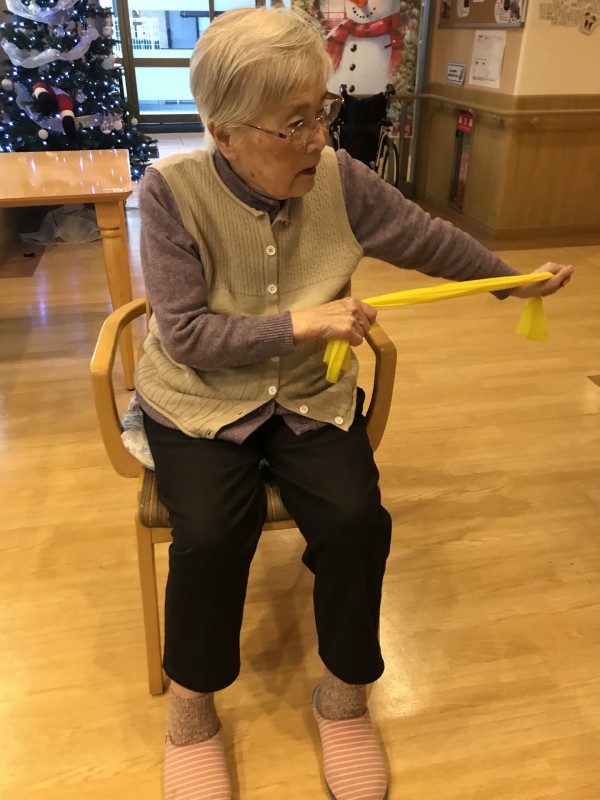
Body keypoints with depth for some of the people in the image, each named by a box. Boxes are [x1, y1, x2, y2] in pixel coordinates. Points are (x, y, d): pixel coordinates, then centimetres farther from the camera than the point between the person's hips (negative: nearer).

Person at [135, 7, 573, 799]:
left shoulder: (338, 178, -7)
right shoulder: (172, 190, -14)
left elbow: (428, 237, 7)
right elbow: (185, 333, -17)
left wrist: (513, 280, 17)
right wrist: (301, 324, -24)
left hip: (311, 394, 3)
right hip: (201, 399, -2)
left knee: (356, 520, -19)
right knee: (211, 532, -26)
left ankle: (344, 693, 10)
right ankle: (191, 704, 6)